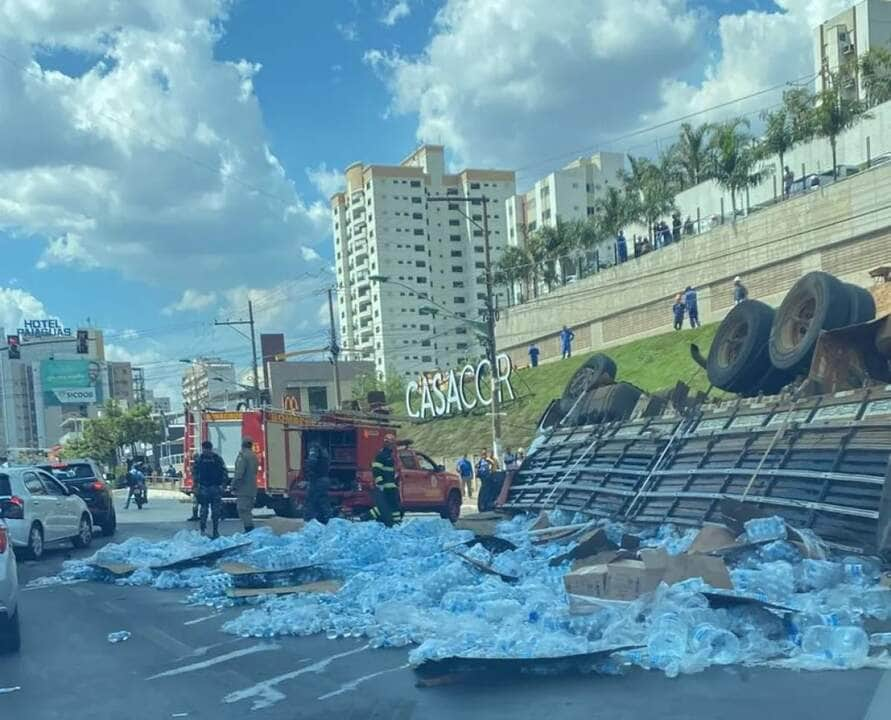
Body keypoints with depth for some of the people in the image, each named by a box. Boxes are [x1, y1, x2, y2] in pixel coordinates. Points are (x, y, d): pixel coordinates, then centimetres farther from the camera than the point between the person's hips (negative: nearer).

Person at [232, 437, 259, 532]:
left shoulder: (242, 455, -13)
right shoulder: (254, 457, 15)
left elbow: (239, 473, -20)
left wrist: (233, 485, -13)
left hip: (243, 489, -9)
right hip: (252, 489, 9)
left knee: (243, 510, -9)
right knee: (248, 510, 16)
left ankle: (249, 528, -16)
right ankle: (250, 529, 18)